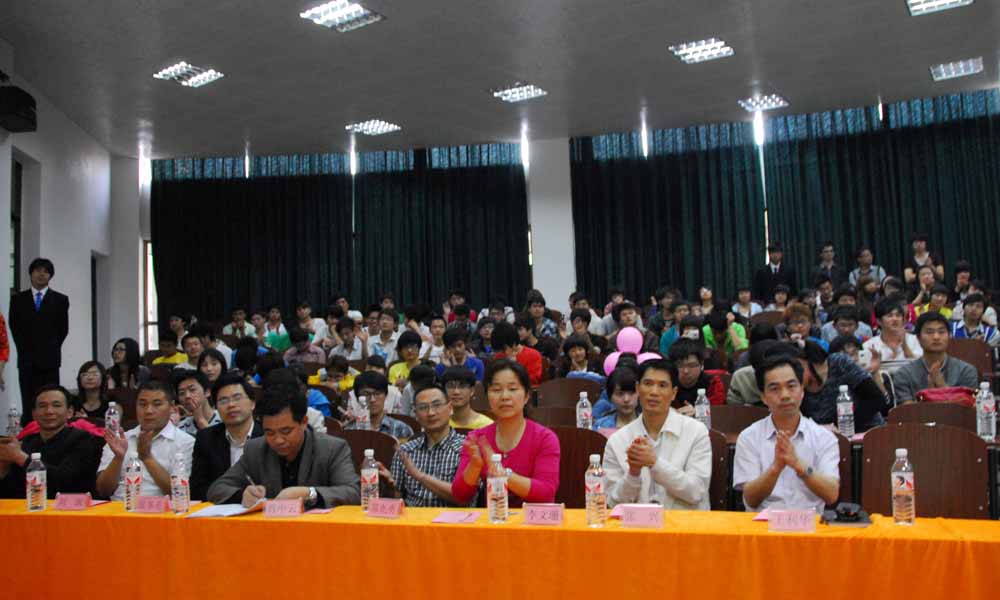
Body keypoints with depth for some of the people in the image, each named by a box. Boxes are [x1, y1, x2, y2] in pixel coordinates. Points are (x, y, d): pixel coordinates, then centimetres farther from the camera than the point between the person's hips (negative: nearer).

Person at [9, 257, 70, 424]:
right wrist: (25, 350, 2)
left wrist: (52, 349, 2)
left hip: (49, 359, -1)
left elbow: (63, 329, 6)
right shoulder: (18, 299, 10)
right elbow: (14, 327, 8)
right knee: (28, 404, 1)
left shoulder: (60, 300, 6)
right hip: (26, 359, 1)